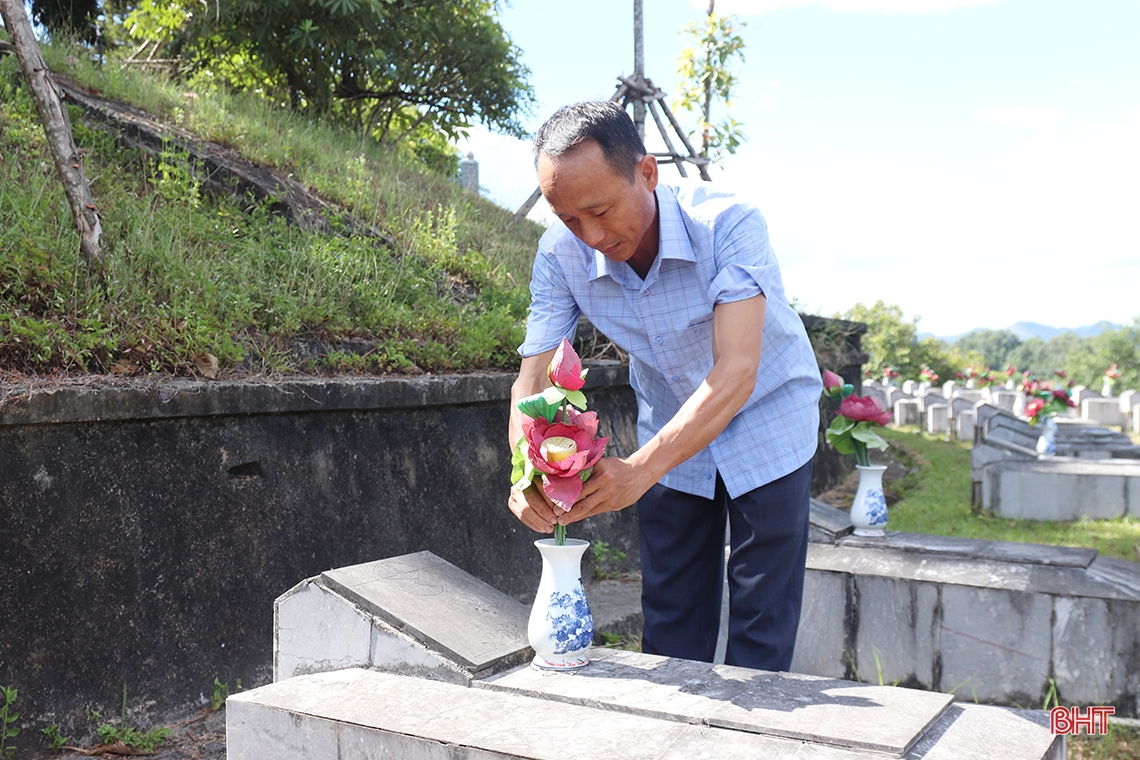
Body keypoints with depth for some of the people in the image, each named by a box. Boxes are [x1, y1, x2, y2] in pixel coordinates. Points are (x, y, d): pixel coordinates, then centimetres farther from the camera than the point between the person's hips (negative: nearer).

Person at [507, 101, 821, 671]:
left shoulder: (727, 224, -32)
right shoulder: (561, 254, -19)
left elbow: (737, 371, -41)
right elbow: (533, 378, -20)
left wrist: (641, 468, -52)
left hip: (765, 424, -3)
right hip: (671, 434, 3)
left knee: (762, 629, 1)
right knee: (670, 625, 10)